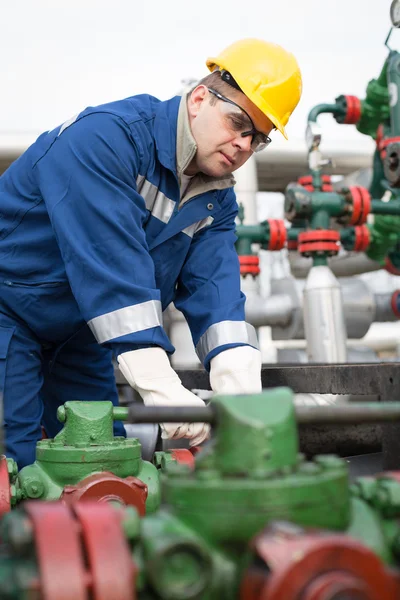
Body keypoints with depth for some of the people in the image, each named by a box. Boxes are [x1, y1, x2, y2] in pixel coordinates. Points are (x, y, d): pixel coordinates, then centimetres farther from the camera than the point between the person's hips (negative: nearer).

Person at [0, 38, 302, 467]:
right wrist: (161, 388, -39)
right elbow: (112, 268, -35)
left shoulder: (215, 201, -1)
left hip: (76, 338, 7)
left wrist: (240, 384, -33)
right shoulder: (105, 136, -25)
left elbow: (214, 288, -15)